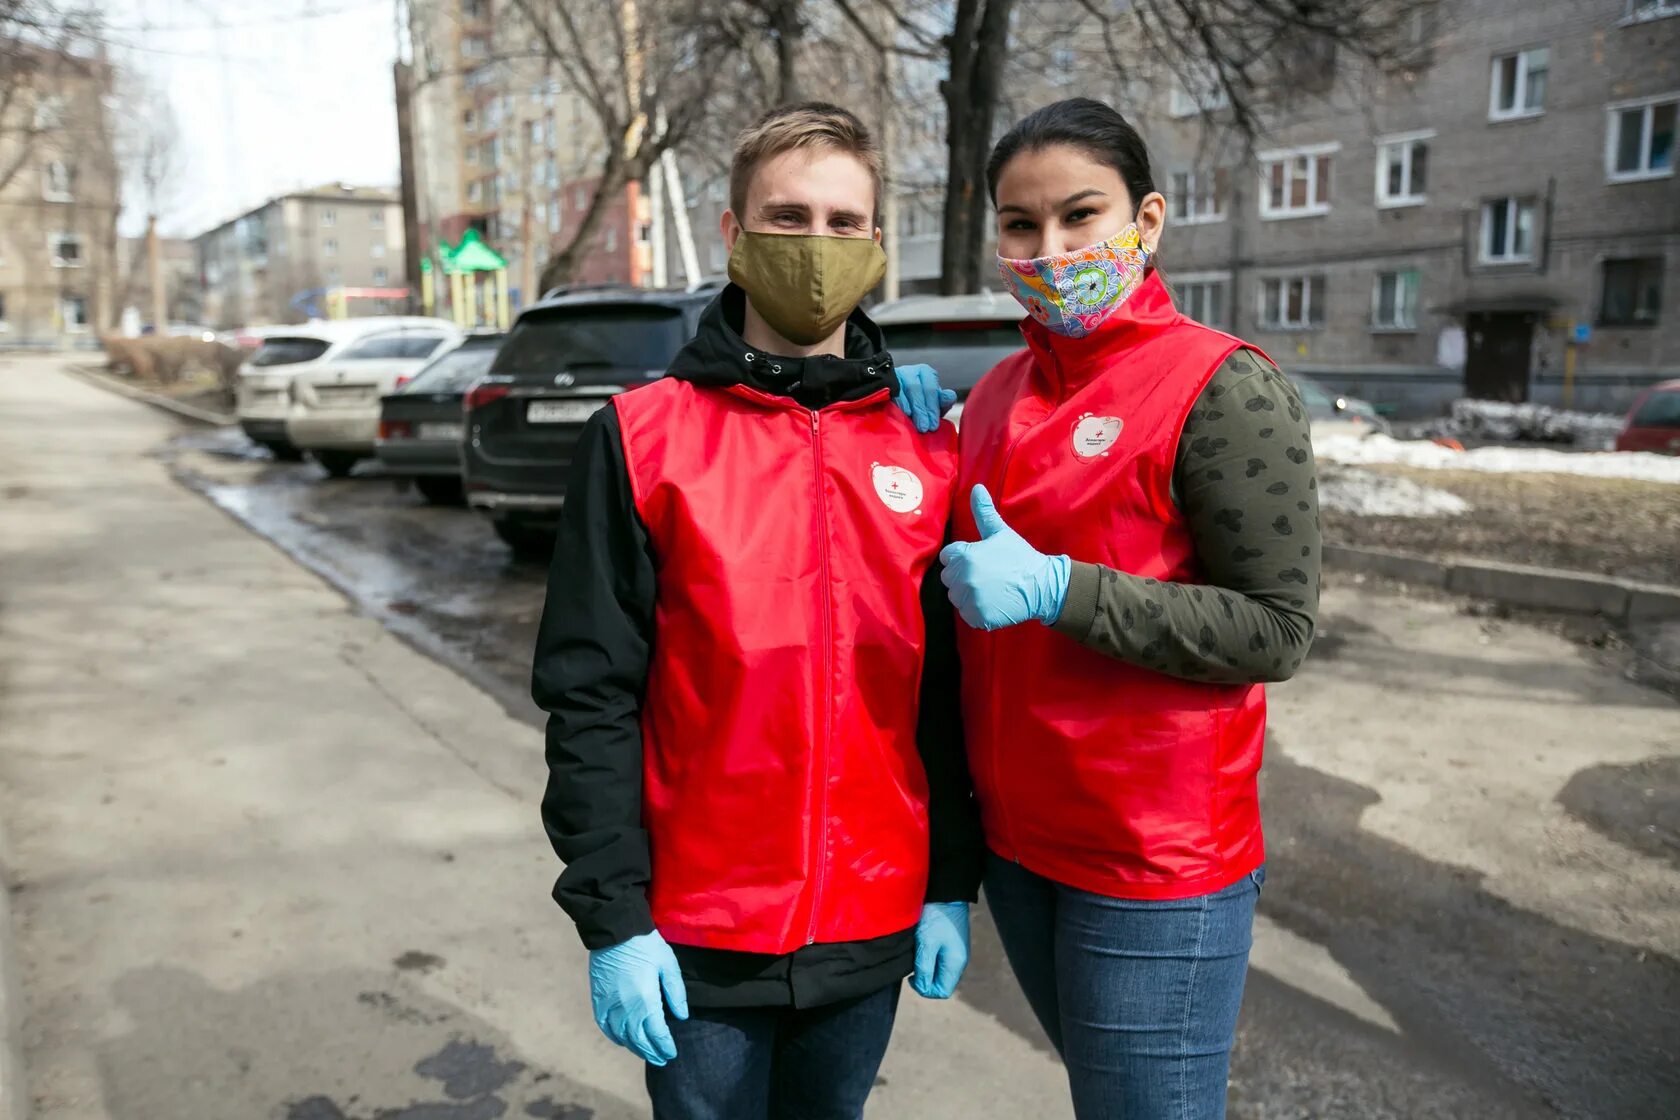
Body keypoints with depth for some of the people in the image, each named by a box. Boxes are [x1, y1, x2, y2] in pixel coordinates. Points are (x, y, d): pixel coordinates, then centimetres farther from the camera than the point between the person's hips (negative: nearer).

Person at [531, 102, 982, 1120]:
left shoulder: (926, 448, 0)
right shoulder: (641, 437, -7)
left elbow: (950, 686, 4)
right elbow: (591, 697, -8)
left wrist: (953, 885, 4)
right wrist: (613, 917, -10)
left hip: (875, 925, 3)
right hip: (700, 939, -2)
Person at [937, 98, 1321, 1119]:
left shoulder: (1225, 387, -13)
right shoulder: (1001, 391, 8)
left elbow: (1276, 631, -17)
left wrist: (1057, 590, -25)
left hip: (1156, 859, -6)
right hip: (1016, 832, 7)